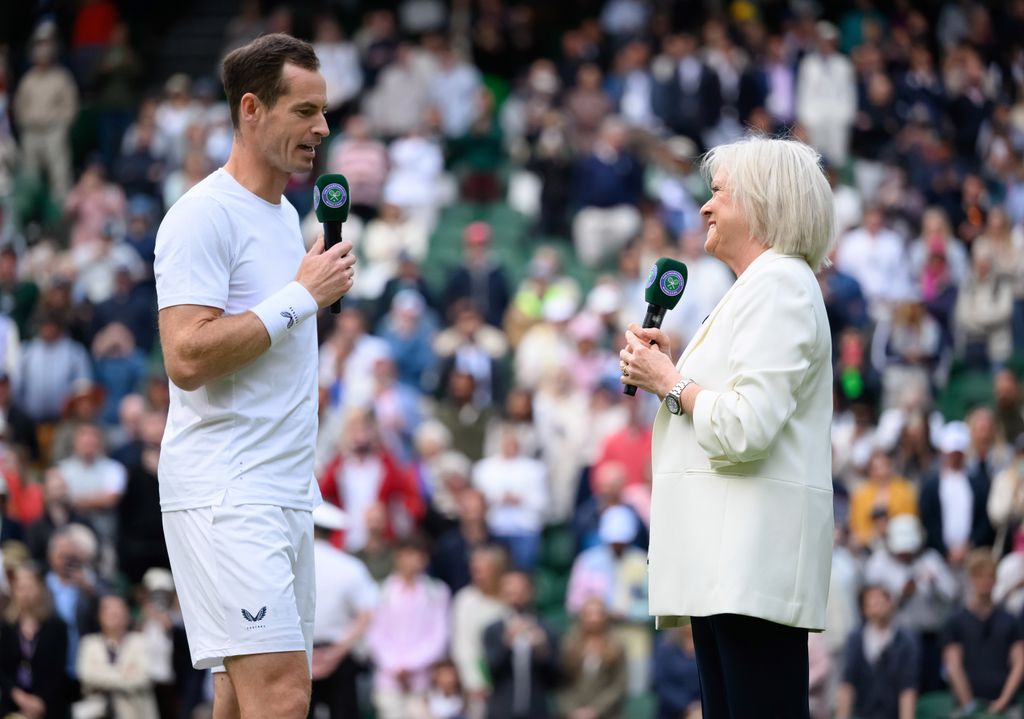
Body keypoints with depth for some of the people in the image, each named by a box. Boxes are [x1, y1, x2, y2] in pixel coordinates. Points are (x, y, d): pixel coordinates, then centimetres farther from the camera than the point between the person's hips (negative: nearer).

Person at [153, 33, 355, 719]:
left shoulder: (286, 215, 18)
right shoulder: (204, 216, -11)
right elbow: (187, 358, -21)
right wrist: (301, 296, -16)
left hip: (288, 496, 9)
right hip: (226, 498, -9)